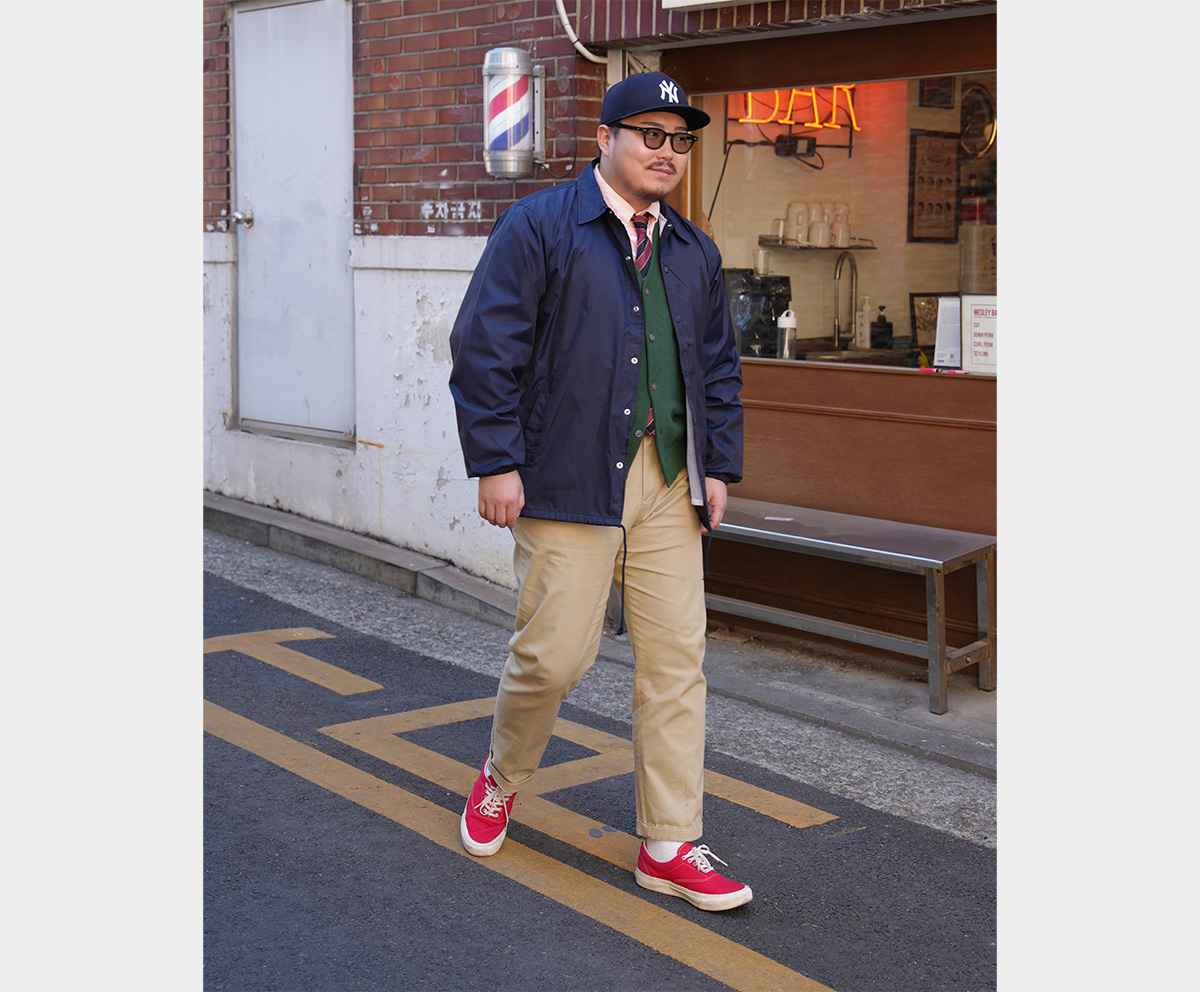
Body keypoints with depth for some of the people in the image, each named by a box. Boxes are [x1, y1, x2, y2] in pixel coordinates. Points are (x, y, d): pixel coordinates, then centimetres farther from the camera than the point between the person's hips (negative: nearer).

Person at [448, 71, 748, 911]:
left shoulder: (695, 251, 16)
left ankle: (671, 847, 12)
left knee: (677, 658, 3)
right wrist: (496, 462, -13)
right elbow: (485, 346, -7)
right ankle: (502, 779, 28)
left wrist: (719, 466, 13)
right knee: (555, 652, -3)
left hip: (669, 481, 5)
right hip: (568, 478, -5)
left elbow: (719, 367, 22)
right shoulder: (539, 226, -2)